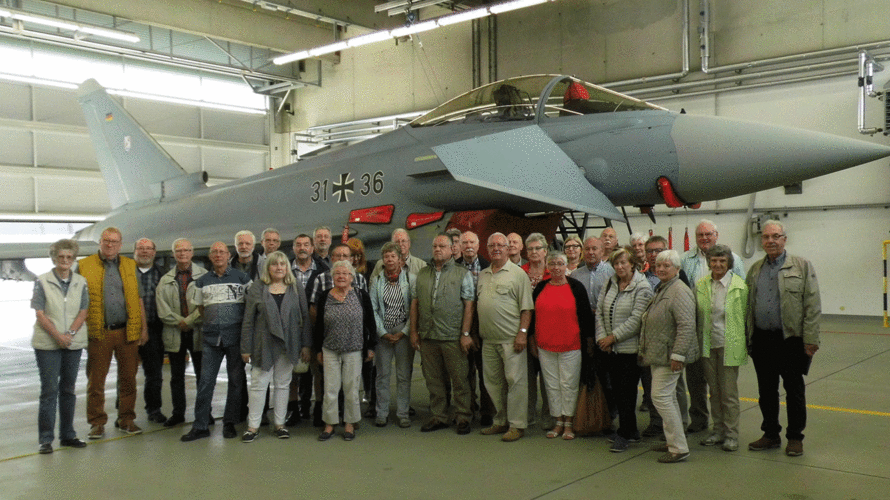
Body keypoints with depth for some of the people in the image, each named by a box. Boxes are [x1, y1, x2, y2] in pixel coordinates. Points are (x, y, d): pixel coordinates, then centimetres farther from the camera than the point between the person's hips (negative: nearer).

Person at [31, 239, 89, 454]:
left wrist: (70, 333, -12)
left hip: (74, 342, 3)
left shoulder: (81, 282, 6)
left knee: (68, 389, 10)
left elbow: (83, 312, 3)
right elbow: (40, 314, -6)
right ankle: (45, 439, 5)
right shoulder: (42, 282, -2)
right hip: (47, 343, -3)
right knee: (49, 390, -3)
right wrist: (58, 336, -16)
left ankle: (67, 435, 19)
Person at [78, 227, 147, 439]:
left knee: (128, 378, 7)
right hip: (98, 334, -2)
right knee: (96, 381, 4)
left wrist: (143, 328, 8)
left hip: (128, 332, 2)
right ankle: (97, 423, 15)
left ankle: (126, 419, 19)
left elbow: (138, 299, 13)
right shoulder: (83, 266, 4)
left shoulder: (130, 266, 11)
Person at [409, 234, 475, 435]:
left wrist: (466, 334, -10)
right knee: (433, 380, 10)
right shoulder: (422, 274, 13)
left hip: (453, 337, -4)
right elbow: (415, 303, 14)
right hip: (427, 336, 4)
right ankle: (438, 417, 21)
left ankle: (464, 418, 11)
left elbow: (468, 305, -4)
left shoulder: (462, 274, 1)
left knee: (460, 379, 0)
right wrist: (414, 331, 8)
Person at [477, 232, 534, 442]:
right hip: (488, 339, 6)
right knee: (493, 382, 11)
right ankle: (500, 422, 23)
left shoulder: (518, 273, -3)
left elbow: (526, 308, -6)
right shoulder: (482, 275, 16)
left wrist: (523, 332, -15)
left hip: (511, 338, -6)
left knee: (515, 380, -5)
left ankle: (517, 425, 3)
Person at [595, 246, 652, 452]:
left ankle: (624, 434, 6)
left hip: (630, 348, -6)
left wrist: (613, 337, -14)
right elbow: (599, 311, 8)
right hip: (610, 349, 6)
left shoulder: (642, 287, -9)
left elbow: (636, 320, -16)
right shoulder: (609, 284, 9)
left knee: (627, 390, -3)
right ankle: (631, 430, 23)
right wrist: (601, 337, -3)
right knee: (617, 390, 10)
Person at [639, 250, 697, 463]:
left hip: (669, 355, -10)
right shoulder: (661, 290, 16)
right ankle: (674, 442, 24)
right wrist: (645, 350, 25)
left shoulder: (679, 291, -16)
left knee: (661, 396, -10)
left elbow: (687, 326, -24)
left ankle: (679, 448, -4)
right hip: (658, 355, 10)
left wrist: (677, 355, -26)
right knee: (668, 397, 15)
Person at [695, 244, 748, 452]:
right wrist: (698, 342, 9)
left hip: (729, 345, -4)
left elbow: (745, 316, -2)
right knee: (714, 390, 12)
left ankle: (731, 434, 13)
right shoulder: (700, 285, 5)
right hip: (708, 345, 4)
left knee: (729, 392, 1)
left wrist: (746, 345, -3)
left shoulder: (739, 286, -6)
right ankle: (718, 431, 24)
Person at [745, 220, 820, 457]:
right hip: (762, 340, 4)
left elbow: (813, 306, -6)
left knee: (794, 390, 6)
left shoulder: (802, 266, -2)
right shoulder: (755, 269, 11)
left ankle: (795, 438, 18)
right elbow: (747, 306, 13)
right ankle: (771, 435, 24)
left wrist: (810, 340, -12)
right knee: (766, 391, 11)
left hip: (791, 339, -4)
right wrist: (747, 338, 8)